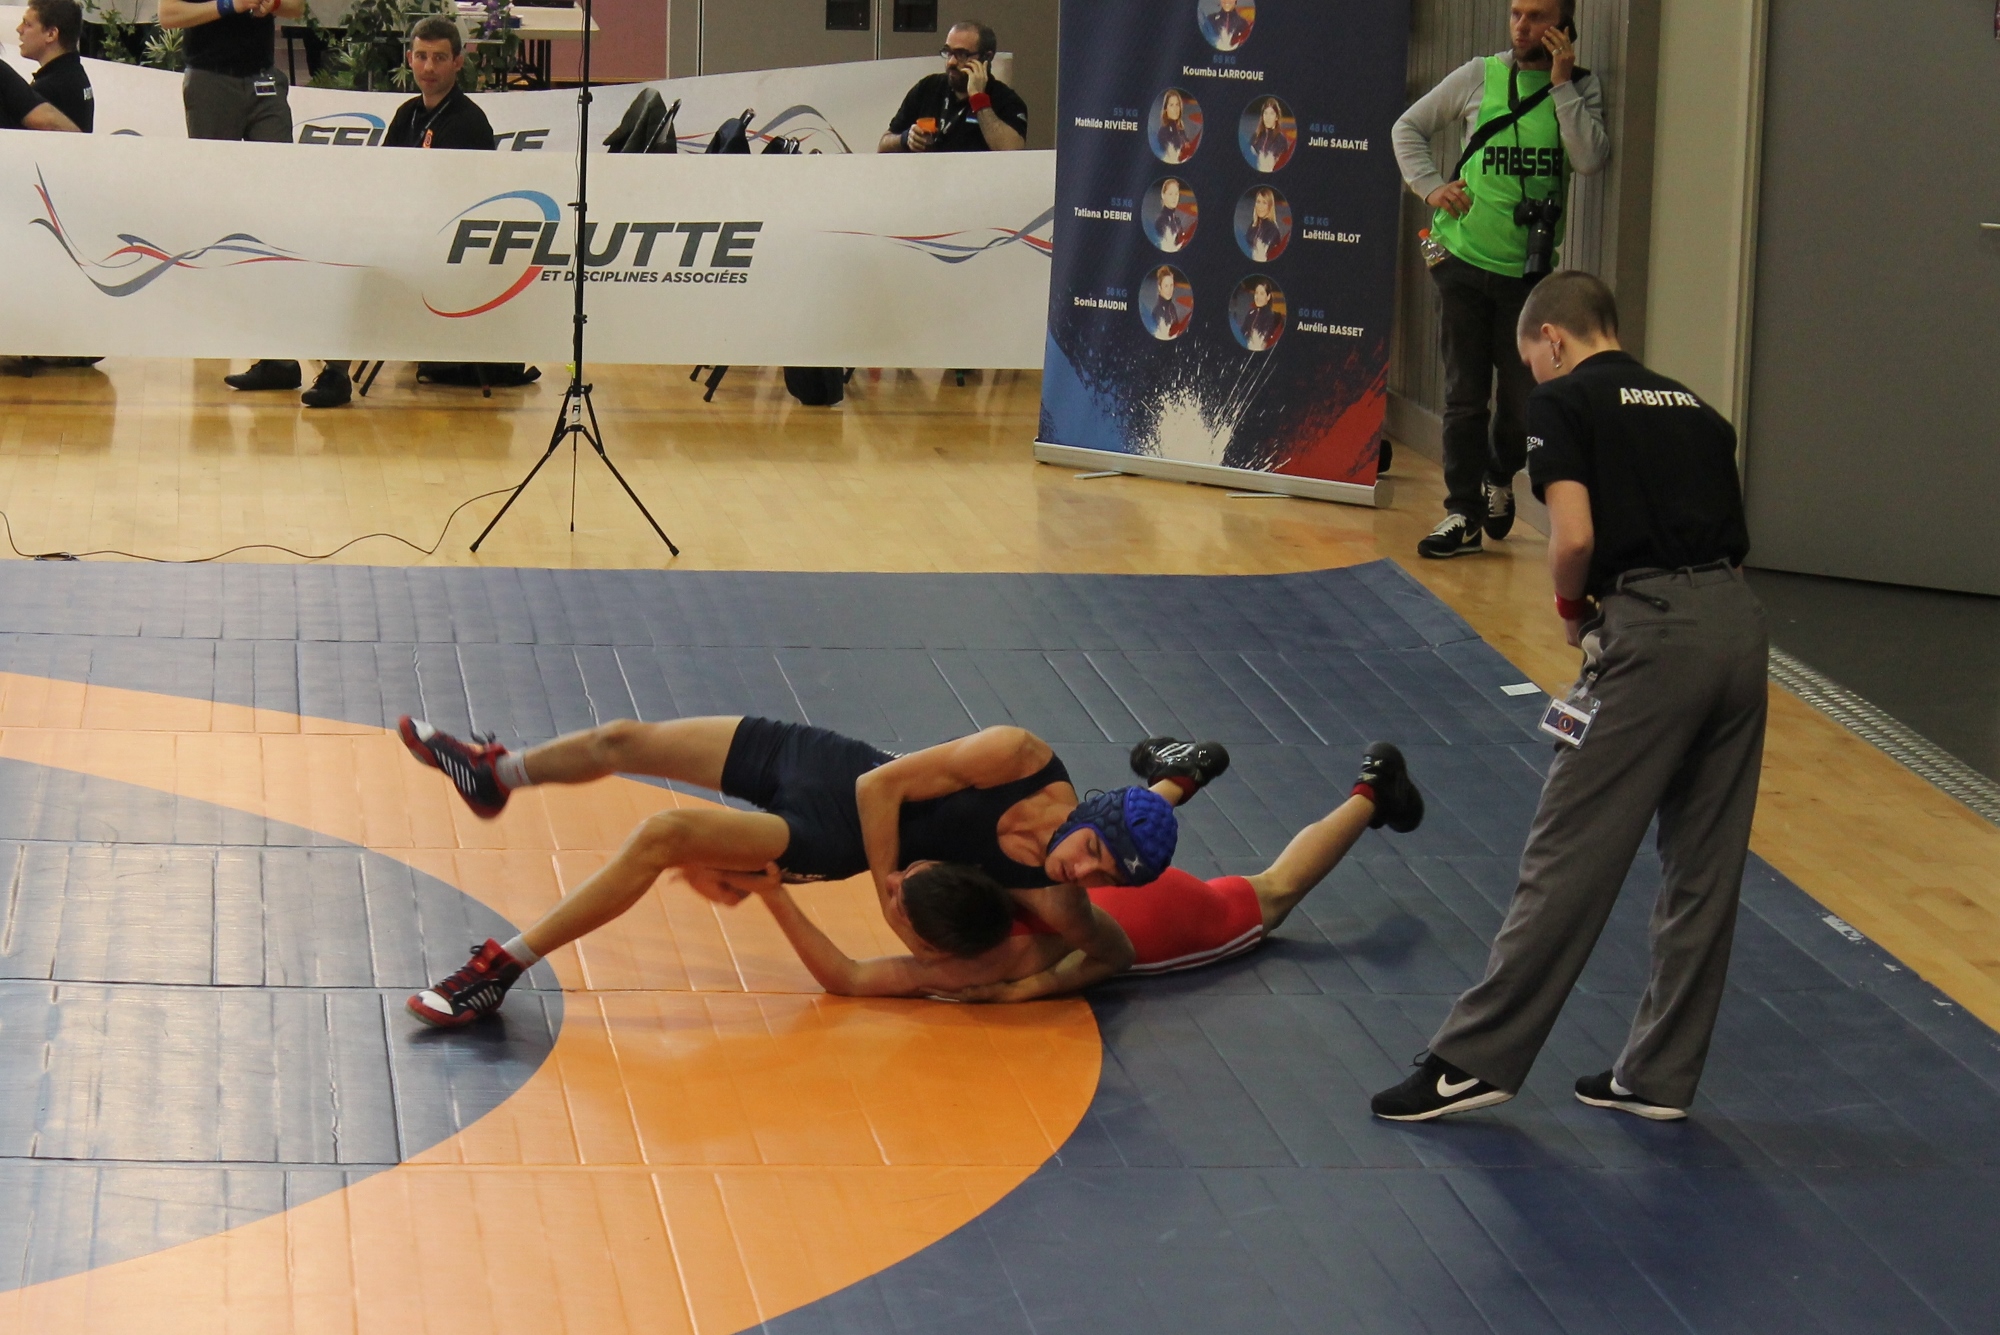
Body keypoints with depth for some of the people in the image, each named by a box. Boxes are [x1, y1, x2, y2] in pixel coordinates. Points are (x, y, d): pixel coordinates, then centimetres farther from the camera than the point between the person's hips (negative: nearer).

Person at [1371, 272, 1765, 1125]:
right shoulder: (1692, 408, 22)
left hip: (1653, 630, -7)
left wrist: (1572, 608, 8)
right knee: (1705, 869, 12)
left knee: (1569, 860, -1)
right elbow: (1727, 534, 16)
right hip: (1739, 622, 7)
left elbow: (1575, 536, -11)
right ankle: (1659, 1074, 21)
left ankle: (1476, 1060, 6)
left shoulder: (1562, 402, 3)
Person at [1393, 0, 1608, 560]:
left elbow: (1591, 160, -15)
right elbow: (1408, 127, 12)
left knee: (1522, 396, 5)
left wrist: (1561, 83, -14)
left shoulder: (1582, 89, 2)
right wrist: (1430, 186, -3)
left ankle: (1499, 481, 33)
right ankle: (1463, 514, 8)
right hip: (1465, 260, 0)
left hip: (1530, 268, 0)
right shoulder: (1479, 77, 3)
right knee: (1465, 396, 2)